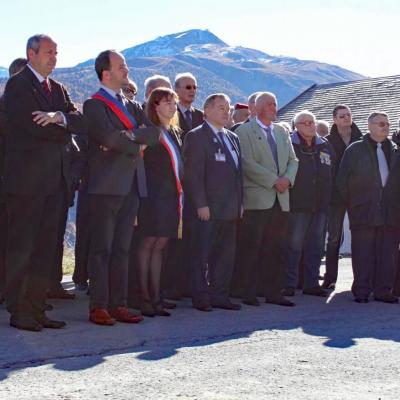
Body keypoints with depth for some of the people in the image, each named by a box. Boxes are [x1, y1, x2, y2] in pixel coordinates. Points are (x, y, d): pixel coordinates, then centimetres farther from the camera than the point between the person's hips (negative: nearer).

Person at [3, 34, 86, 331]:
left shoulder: (57, 89, 17)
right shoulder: (18, 85, -5)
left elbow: (80, 122, 4)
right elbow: (32, 125, -17)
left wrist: (60, 116, -17)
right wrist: (65, 130, -3)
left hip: (55, 179, 7)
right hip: (27, 180, -7)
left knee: (46, 248, 8)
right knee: (21, 248, -2)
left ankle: (37, 309, 14)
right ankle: (18, 312, 5)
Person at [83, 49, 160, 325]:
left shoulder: (131, 106, 19)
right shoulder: (94, 104, -3)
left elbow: (154, 134, 5)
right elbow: (109, 136, -19)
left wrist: (129, 136, -10)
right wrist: (136, 146, -4)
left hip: (131, 186, 7)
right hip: (106, 186, -7)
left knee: (122, 249, 8)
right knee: (102, 249, -4)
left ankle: (118, 305, 12)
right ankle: (99, 307, -1)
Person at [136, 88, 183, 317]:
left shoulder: (175, 133, 18)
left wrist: (180, 194, 13)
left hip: (171, 197, 7)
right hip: (153, 195, -7)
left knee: (160, 247, 7)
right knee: (148, 244, -3)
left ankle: (156, 297, 9)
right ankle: (145, 298, 0)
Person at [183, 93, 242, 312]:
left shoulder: (232, 138, 18)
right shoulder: (196, 137, -6)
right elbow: (193, 174, -12)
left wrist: (239, 202, 13)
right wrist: (201, 204, -17)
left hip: (230, 209, 7)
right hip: (206, 209, -7)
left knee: (225, 255, 9)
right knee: (201, 254, -1)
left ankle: (219, 295, 17)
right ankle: (201, 297, 5)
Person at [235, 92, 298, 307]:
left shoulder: (281, 131, 19)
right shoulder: (244, 131, -3)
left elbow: (292, 160, 16)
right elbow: (248, 164, -12)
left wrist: (288, 178, -5)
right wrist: (274, 181, -14)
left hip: (280, 200, 6)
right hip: (256, 199, -6)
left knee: (276, 249, 7)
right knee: (251, 249, -3)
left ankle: (273, 292, 13)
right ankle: (248, 293, 3)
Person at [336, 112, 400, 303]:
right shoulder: (355, 150, 4)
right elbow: (342, 180, 3)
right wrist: (352, 204, 1)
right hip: (364, 212, -3)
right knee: (363, 252, -2)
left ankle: (383, 290, 9)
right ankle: (361, 291, 4)